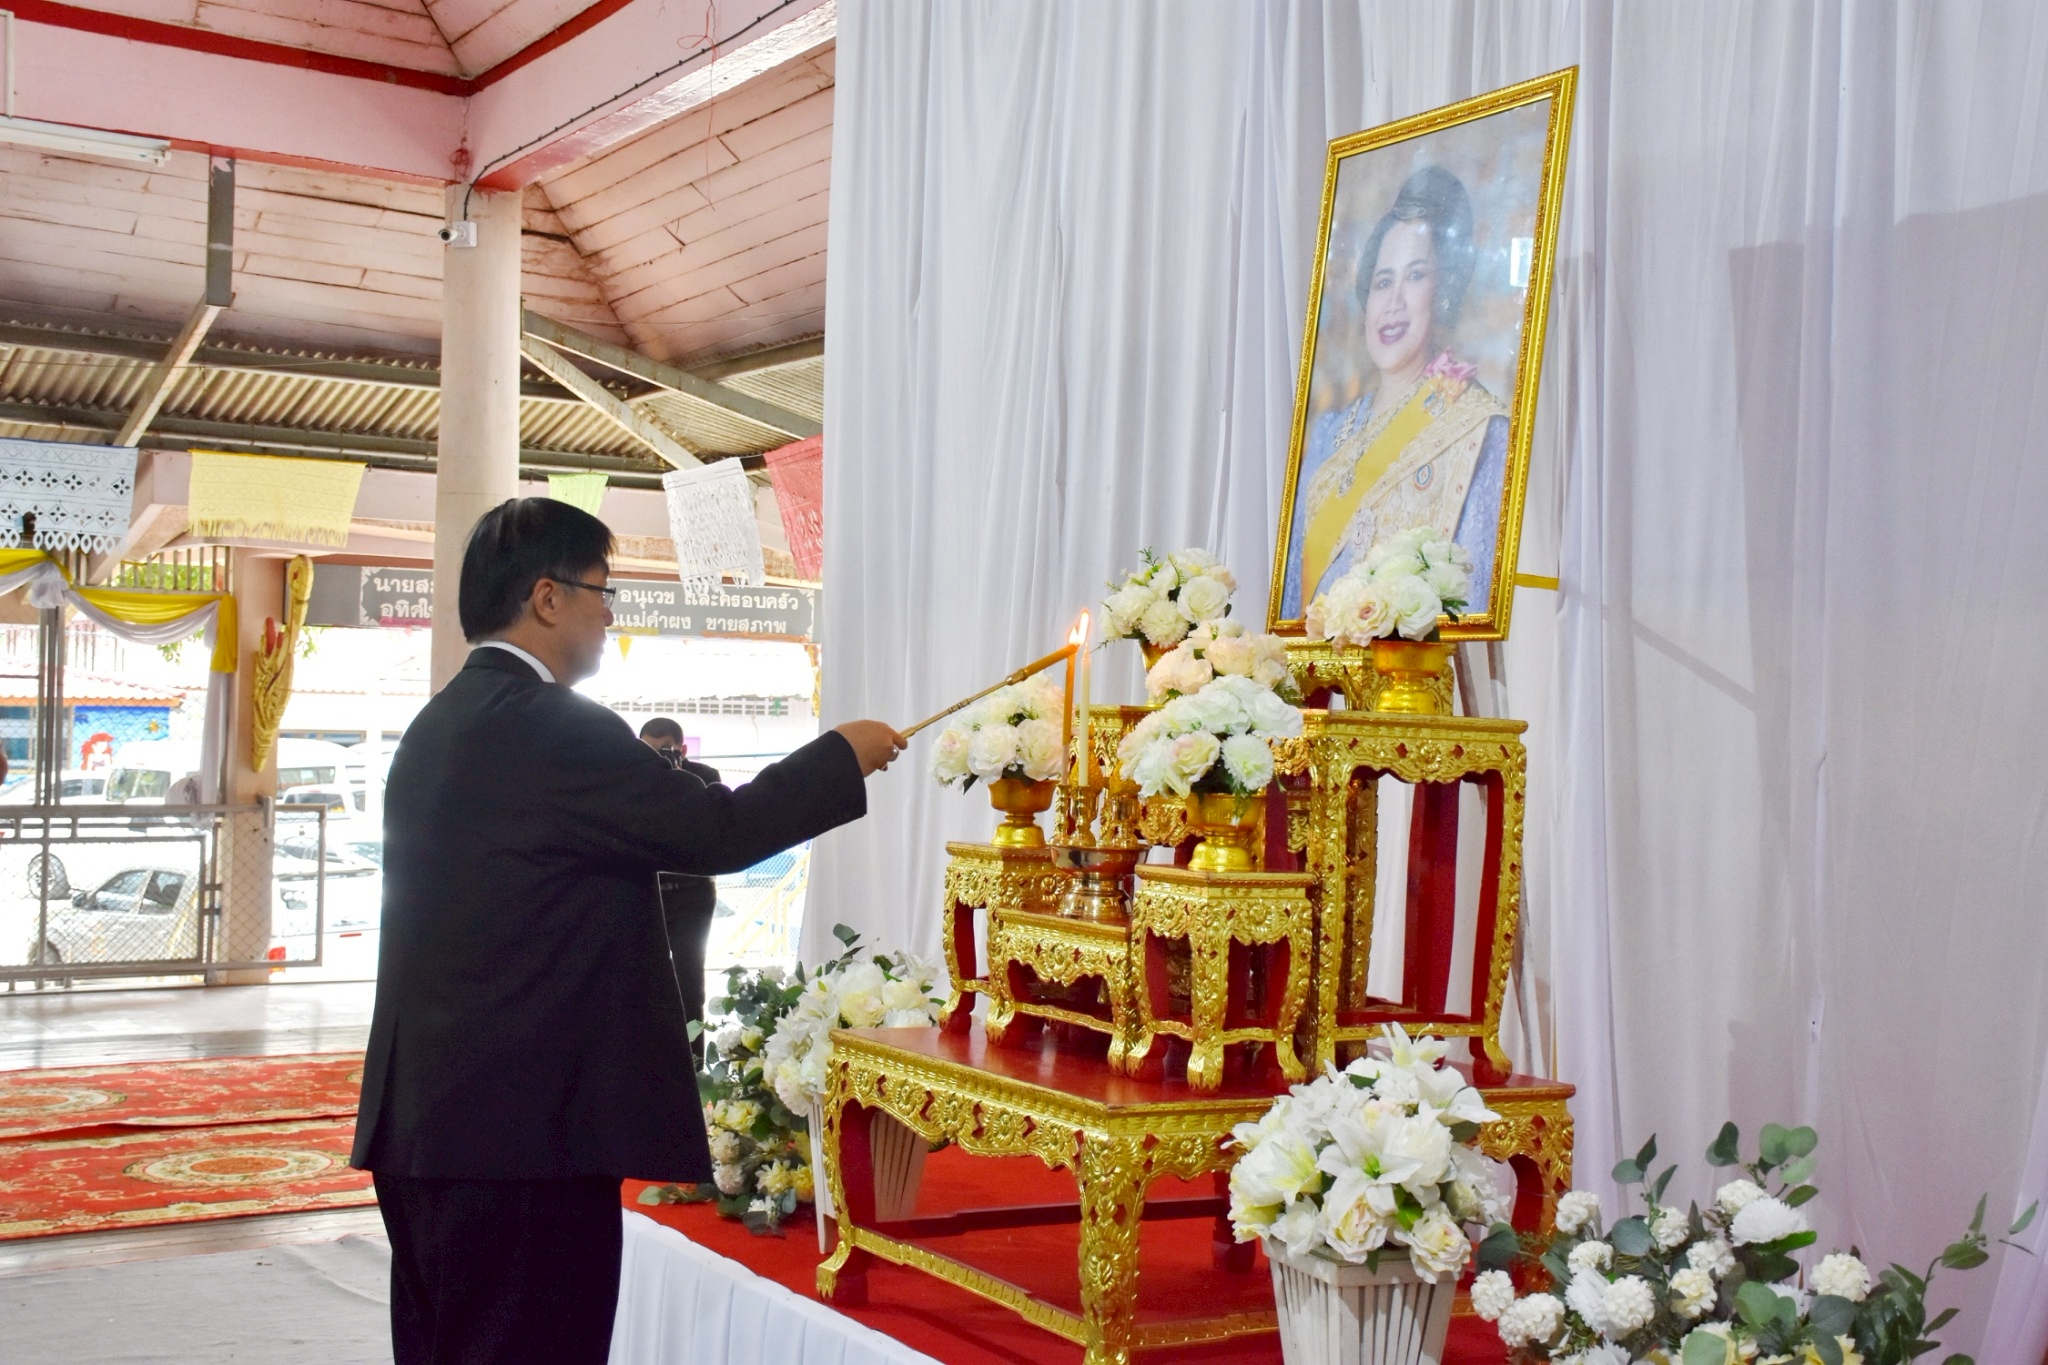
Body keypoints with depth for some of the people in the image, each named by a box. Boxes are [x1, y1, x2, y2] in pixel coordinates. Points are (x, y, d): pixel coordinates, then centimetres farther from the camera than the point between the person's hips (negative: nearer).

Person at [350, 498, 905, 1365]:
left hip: (424, 1124, 10)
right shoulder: (550, 724, -15)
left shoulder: (438, 725, 13)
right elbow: (718, 832, -14)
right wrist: (844, 756, -1)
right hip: (525, 1131, -10)